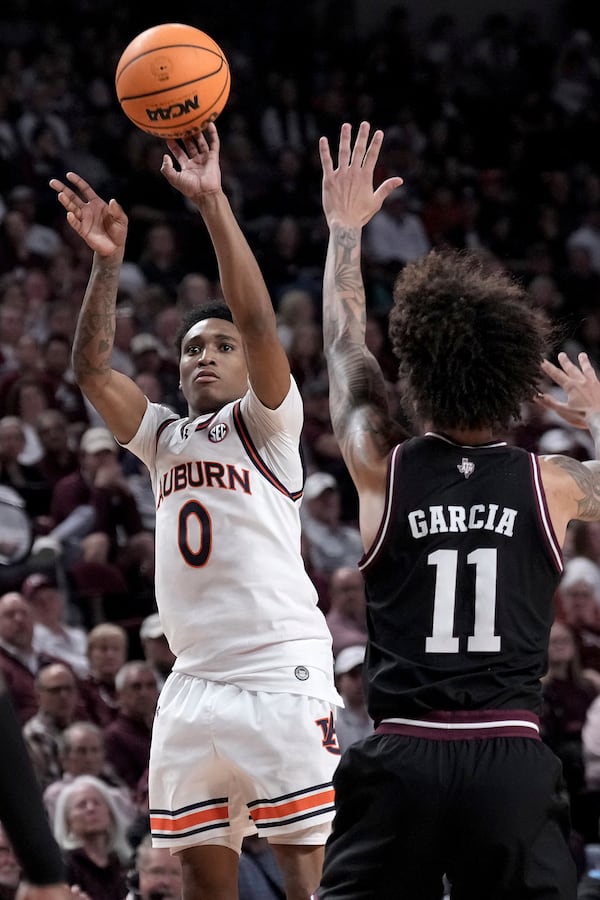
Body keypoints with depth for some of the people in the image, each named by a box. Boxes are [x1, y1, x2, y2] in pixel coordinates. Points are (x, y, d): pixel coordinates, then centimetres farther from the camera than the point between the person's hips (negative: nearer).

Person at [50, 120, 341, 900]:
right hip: (194, 682, 6)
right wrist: (106, 260, -8)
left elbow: (258, 322, -12)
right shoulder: (164, 439, 18)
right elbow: (91, 369, 5)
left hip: (281, 674, -6)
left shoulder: (265, 423, 3)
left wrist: (213, 203, -19)